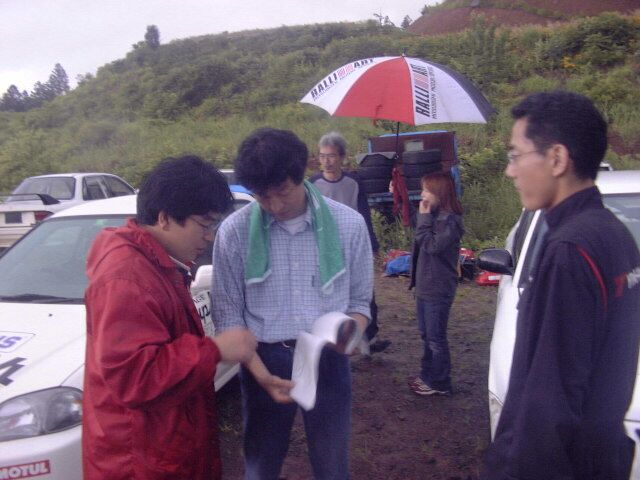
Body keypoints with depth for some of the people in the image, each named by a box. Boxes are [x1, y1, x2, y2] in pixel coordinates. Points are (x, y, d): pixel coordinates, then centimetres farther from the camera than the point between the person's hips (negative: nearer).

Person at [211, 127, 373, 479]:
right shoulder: (233, 232, -10)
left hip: (329, 361, 1)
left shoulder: (349, 223, -7)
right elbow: (228, 316, -5)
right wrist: (262, 375, -16)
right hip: (265, 361, 0)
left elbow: (360, 300, 3)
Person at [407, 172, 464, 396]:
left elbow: (431, 245, -23)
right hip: (425, 286, 9)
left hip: (438, 289, -9)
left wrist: (424, 218, -18)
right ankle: (427, 374, 33)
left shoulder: (450, 220, -17)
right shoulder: (434, 216, 9)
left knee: (436, 338, 3)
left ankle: (440, 383, 16)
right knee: (426, 335, 19)